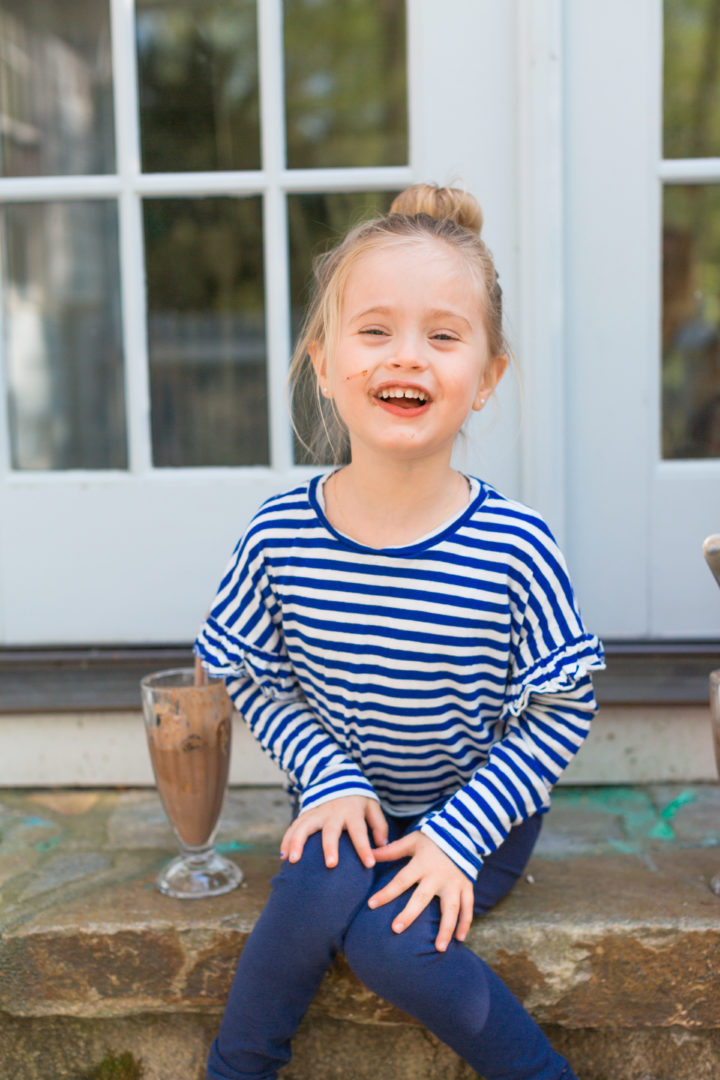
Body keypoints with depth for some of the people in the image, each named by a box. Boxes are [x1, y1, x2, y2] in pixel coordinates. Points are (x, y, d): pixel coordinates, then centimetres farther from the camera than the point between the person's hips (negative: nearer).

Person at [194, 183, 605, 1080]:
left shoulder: (516, 549, -20)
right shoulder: (279, 536, -13)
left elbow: (560, 713, -10)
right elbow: (256, 679, 1)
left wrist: (458, 835, -17)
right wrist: (330, 777, -13)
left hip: (479, 813, -2)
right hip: (347, 803, 2)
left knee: (388, 939, -25)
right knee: (327, 882, -26)